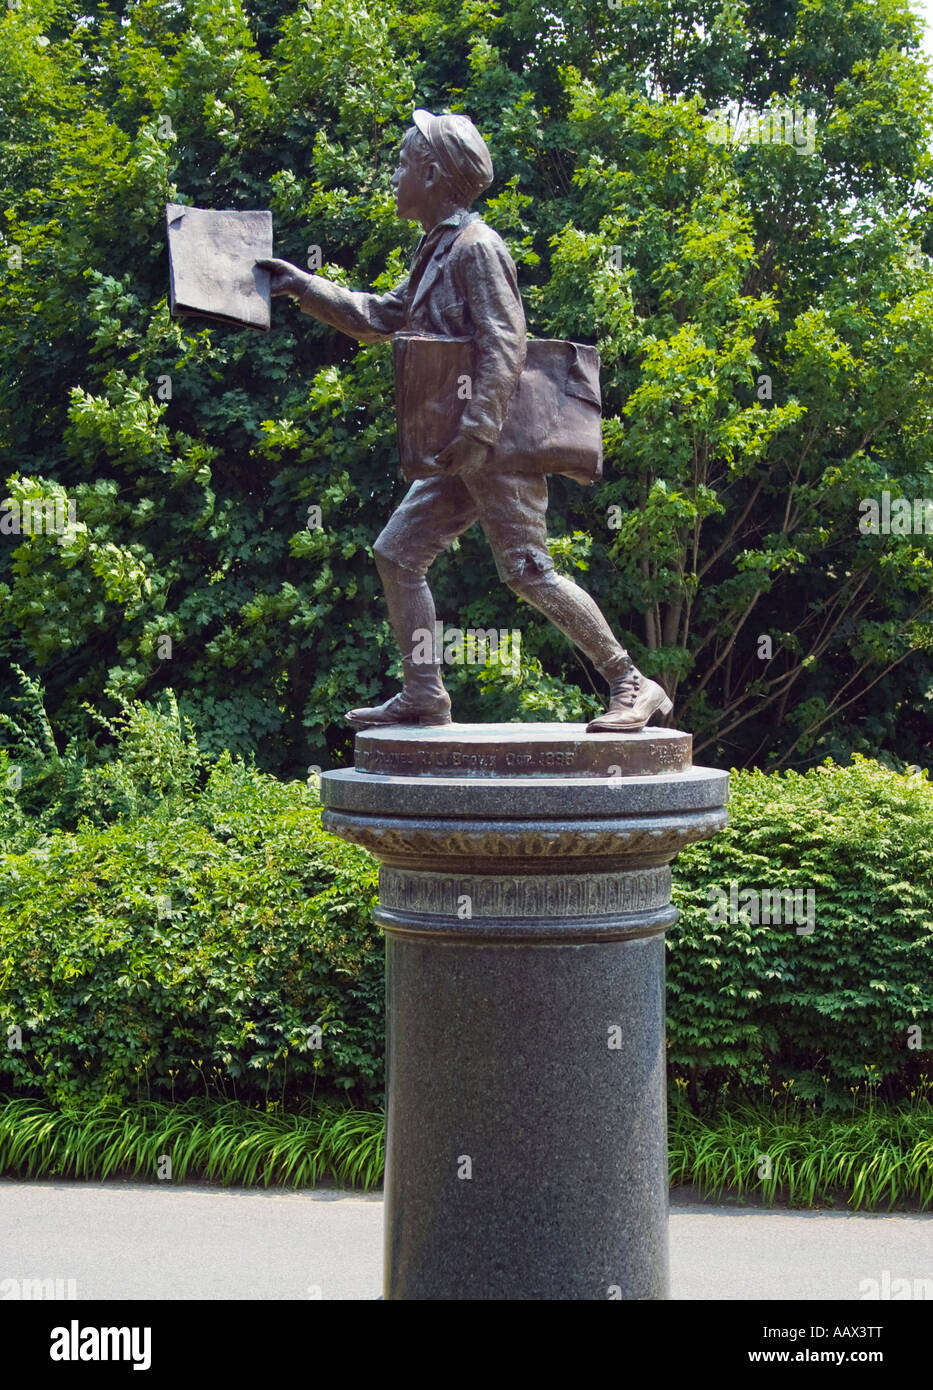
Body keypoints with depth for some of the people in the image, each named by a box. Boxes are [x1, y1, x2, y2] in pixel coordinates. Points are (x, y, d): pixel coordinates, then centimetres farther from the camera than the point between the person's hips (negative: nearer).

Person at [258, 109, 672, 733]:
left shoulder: (476, 246, -10)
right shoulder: (438, 250, 19)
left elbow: (504, 343, -20)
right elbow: (381, 318, 32)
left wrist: (478, 429, -27)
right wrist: (303, 287, 30)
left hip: (500, 444, -10)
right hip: (464, 452, 10)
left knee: (527, 569, -13)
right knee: (398, 552, 8)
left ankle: (633, 686, -7)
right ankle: (424, 697, 10)